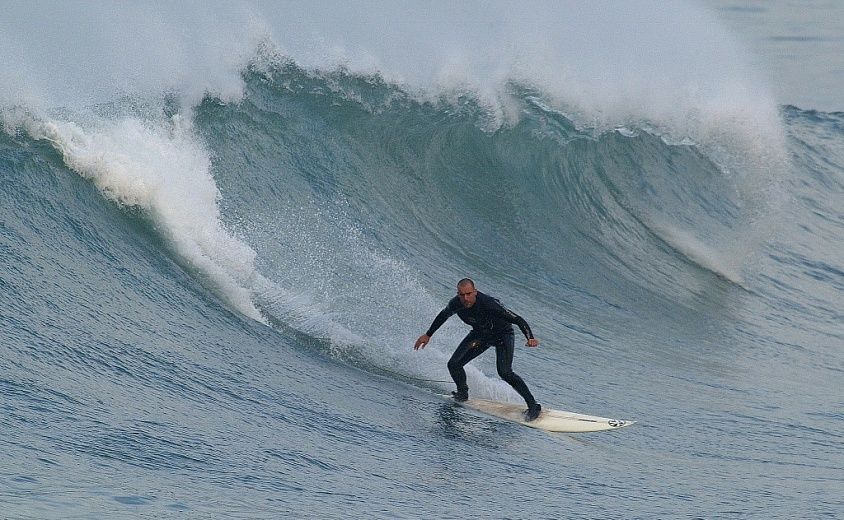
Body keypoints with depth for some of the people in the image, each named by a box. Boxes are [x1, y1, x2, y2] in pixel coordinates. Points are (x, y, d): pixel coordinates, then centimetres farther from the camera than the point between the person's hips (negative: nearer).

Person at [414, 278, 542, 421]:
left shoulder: (489, 304, -38)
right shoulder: (456, 304, -23)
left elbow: (518, 320, -35)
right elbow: (443, 316, 2)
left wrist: (530, 338, -50)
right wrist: (428, 335, 10)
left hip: (502, 333, -5)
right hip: (480, 333, 5)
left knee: (504, 372, -24)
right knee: (454, 364, -7)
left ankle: (533, 405, -15)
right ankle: (463, 393, 22)